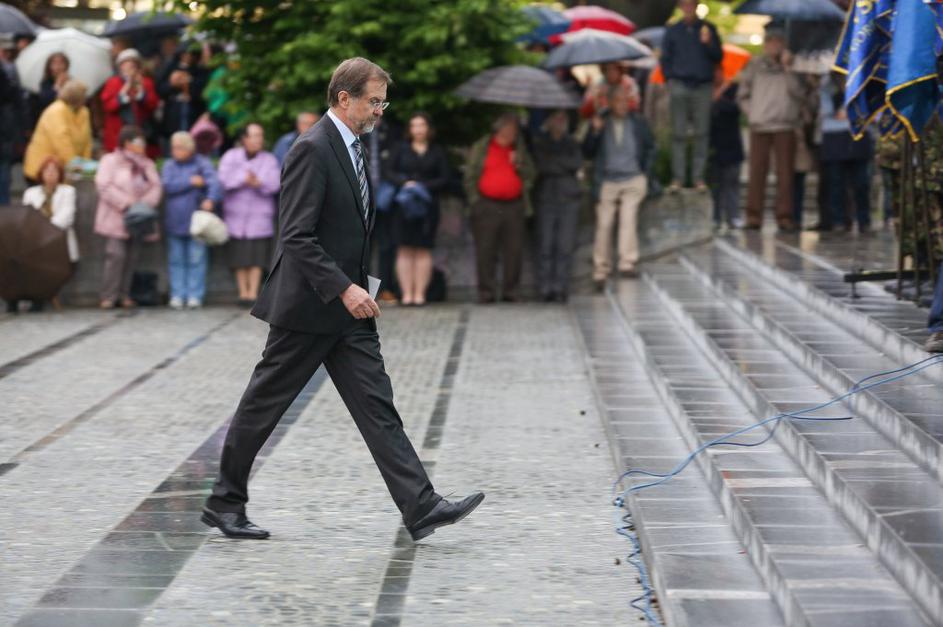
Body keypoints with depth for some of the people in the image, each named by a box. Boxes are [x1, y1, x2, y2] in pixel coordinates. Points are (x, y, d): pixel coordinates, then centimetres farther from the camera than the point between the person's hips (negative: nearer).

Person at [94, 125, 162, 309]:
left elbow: (155, 187, 5)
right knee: (116, 255, -14)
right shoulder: (110, 161, 0)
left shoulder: (147, 165, 17)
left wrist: (145, 204, -14)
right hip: (116, 218, -5)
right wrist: (127, 204, -18)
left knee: (132, 257, 2)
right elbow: (104, 187, -13)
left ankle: (124, 295, 9)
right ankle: (108, 296, -11)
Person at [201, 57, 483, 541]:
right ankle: (224, 503, 17)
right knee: (263, 405, 4)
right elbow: (296, 237, -22)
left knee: (377, 407, 1)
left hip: (347, 308, 9)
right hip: (308, 307, -9)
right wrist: (344, 288, -25)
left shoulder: (351, 148, 13)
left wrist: (355, 286, 18)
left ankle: (421, 508, -4)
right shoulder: (312, 150, -16)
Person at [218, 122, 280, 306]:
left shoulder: (269, 160, 7)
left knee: (256, 256, -7)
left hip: (259, 215, 0)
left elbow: (274, 184, -8)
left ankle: (253, 293, -6)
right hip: (236, 213, 0)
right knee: (239, 256, -1)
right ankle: (243, 293, 6)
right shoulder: (231, 156, 6)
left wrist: (259, 182, -27)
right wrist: (244, 178, -23)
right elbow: (224, 178, -9)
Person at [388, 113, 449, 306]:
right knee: (405, 250, -4)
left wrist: (424, 187, -10)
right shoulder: (401, 150, 12)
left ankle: (420, 293, -1)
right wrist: (405, 183, -12)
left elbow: (444, 179, 5)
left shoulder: (438, 152, 9)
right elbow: (391, 173, 7)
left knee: (423, 250, -3)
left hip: (427, 205, 0)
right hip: (403, 204, 0)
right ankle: (407, 293, -4)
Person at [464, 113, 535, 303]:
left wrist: (519, 164, -3)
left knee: (514, 252, -1)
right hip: (487, 207, -2)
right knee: (486, 252, -3)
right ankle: (486, 292, 1)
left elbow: (531, 175, 16)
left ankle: (511, 291, 5)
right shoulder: (481, 148, 8)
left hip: (514, 207, 2)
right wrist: (475, 200, 0)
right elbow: (470, 175, 7)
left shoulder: (520, 151, 16)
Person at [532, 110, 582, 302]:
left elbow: (577, 162, -5)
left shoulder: (571, 144, 14)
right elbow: (539, 164, -7)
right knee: (545, 245, -7)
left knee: (565, 246, -5)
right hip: (545, 199, -1)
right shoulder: (539, 142, 9)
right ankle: (546, 288, -4)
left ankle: (560, 287, -2)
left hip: (568, 199, 1)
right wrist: (564, 166, -7)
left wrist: (552, 160, -5)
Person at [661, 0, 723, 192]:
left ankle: (699, 176, 3)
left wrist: (708, 43, -12)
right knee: (678, 134, -2)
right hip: (680, 86, 0)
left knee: (701, 134, -1)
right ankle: (677, 177, 0)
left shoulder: (708, 29, 9)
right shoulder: (673, 31, 10)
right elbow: (665, 59, 14)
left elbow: (718, 57, 6)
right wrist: (670, 79, 2)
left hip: (703, 87, 0)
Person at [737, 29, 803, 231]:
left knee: (786, 173, 0)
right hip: (760, 126, -1)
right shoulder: (755, 65, 9)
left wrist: (788, 69, -5)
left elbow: (797, 92, -2)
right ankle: (754, 215, 0)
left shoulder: (788, 67, 12)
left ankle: (784, 216, 2)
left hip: (785, 126, 1)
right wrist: (752, 113, -1)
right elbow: (743, 95, 11)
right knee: (758, 171, -2)